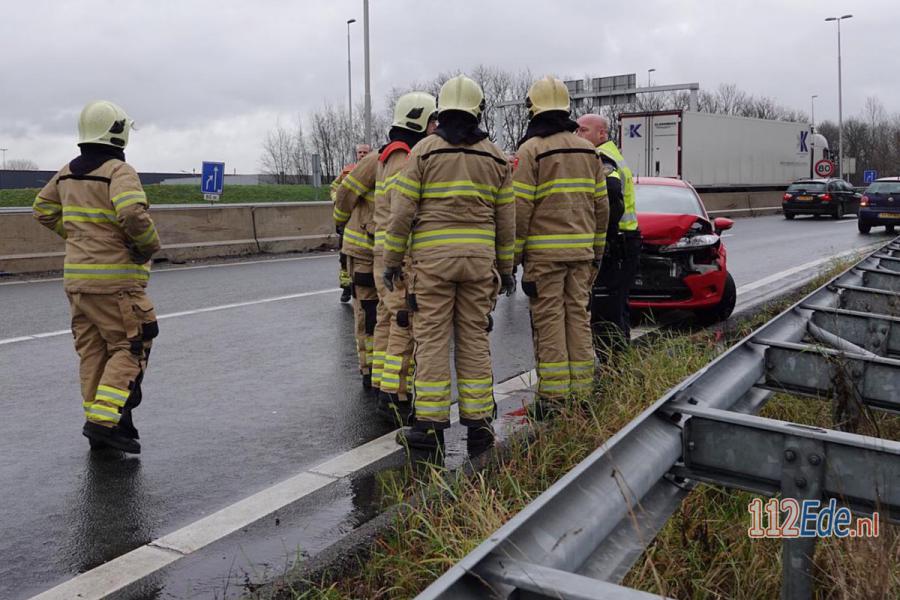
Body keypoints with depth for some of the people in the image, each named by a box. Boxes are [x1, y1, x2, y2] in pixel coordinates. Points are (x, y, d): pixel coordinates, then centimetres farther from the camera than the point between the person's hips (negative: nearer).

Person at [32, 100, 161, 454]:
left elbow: (43, 209, 23)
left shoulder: (68, 173, 12)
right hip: (115, 280, -8)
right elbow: (132, 213, -29)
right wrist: (150, 244, -13)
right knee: (130, 349, -1)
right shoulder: (119, 171, -13)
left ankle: (99, 426, 17)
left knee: (93, 353, 12)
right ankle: (104, 421, -10)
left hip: (78, 278, 8)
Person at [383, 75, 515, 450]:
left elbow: (402, 210, -4)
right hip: (479, 258, 3)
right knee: (474, 339, 7)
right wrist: (506, 268, 18)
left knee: (432, 338, 0)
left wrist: (392, 259, 3)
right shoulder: (494, 157, 10)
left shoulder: (424, 150, 0)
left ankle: (430, 424, 0)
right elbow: (506, 219, 11)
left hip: (432, 257, -3)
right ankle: (478, 423, 10)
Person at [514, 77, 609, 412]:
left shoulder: (531, 150, -6)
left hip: (544, 252, -6)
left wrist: (513, 255, -5)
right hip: (581, 251, 6)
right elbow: (601, 205, 14)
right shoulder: (587, 150, 13)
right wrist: (597, 252, 20)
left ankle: (553, 397, 1)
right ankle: (581, 392, 14)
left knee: (549, 322, -2)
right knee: (578, 317, 10)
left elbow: (520, 208, -11)